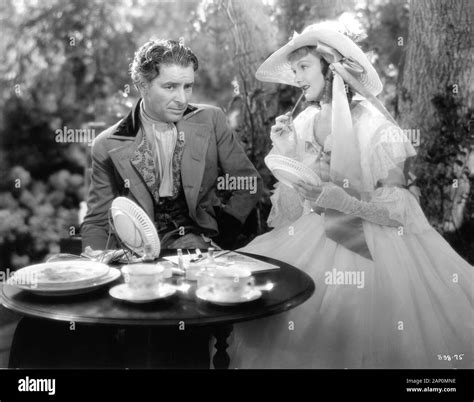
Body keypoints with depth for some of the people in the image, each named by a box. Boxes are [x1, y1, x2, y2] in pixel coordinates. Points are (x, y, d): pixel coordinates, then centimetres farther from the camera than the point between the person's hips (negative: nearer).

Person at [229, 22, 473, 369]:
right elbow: (293, 213, 5)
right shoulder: (301, 125, 5)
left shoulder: (375, 125, -9)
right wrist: (285, 154, -7)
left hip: (372, 241, -4)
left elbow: (398, 208, -10)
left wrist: (341, 200, -23)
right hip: (315, 236, 5)